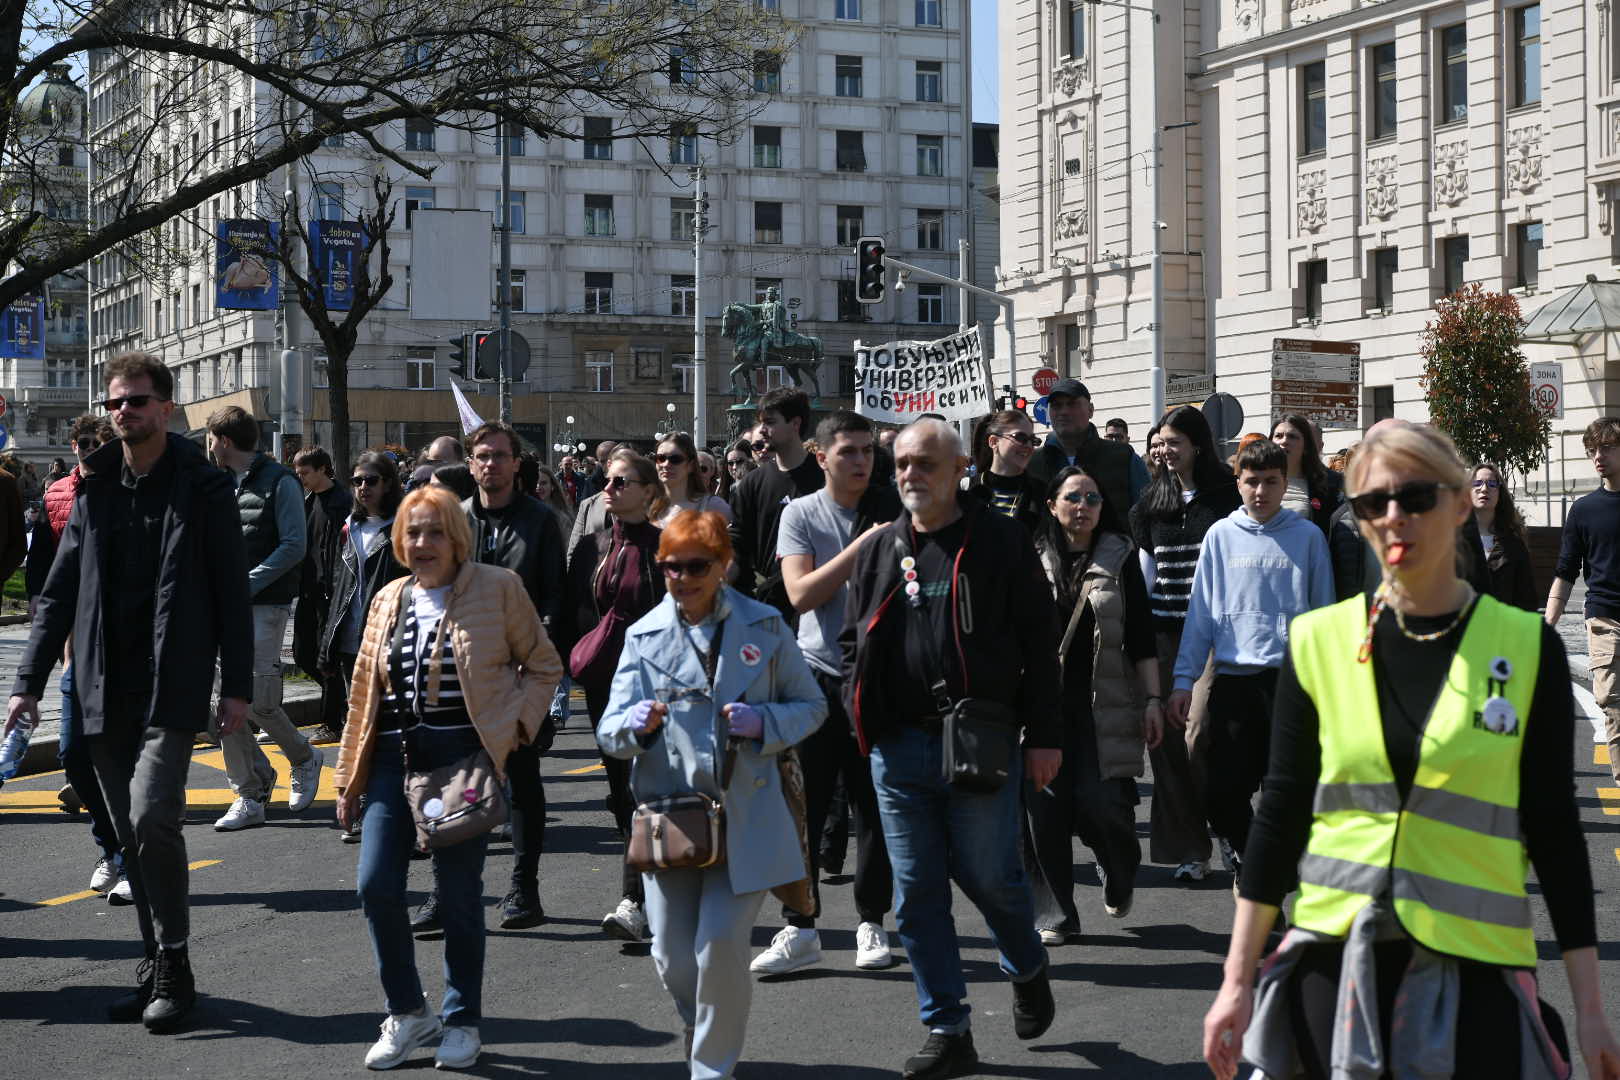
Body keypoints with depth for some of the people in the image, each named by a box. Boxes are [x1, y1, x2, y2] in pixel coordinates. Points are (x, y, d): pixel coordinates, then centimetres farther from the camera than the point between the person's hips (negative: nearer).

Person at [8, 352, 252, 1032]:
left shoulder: (203, 489, -1)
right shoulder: (95, 491, 12)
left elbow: (232, 592, -2)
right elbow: (59, 592, 13)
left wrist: (236, 686, -7)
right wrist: (29, 681, 8)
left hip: (172, 689, -5)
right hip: (106, 692, 5)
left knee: (151, 816, -18)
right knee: (132, 835, 8)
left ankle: (174, 968, -6)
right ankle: (158, 969, 18)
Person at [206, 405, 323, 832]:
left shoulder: (279, 481, -4)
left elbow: (294, 545, -10)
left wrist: (246, 585, -15)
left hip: (265, 605, -6)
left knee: (258, 700, -10)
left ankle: (304, 757, 18)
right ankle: (249, 796, 7)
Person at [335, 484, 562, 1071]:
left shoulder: (497, 588, -2)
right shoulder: (389, 600, 12)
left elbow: (543, 666, 6)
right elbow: (365, 690, 16)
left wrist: (511, 725, -9)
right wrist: (349, 778, 15)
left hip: (463, 758, -4)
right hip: (394, 757, 4)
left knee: (458, 893, 1)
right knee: (376, 885, -4)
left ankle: (462, 1021, 18)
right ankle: (408, 1013, 15)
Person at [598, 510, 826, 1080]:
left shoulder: (764, 627, 2)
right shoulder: (644, 635, 6)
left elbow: (811, 706, 8)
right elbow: (609, 731, 1)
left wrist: (763, 722, -12)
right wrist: (635, 725, -23)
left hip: (746, 815, -2)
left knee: (721, 945, -11)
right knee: (672, 956, 2)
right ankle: (704, 1030, 33)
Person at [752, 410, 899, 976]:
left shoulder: (892, 510, 5)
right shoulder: (801, 514, 2)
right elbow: (801, 594, -12)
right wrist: (861, 547, -17)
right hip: (817, 674, -1)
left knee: (875, 806, 6)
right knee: (802, 805, -1)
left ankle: (872, 922, 17)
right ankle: (799, 929, 6)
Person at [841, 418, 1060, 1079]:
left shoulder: (1002, 543, -1)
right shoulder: (879, 550, 12)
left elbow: (1038, 643, -2)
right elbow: (852, 640, 20)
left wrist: (1043, 735, -5)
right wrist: (861, 714, 6)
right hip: (898, 747, 4)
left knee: (989, 876, 1)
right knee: (917, 893, 4)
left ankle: (1027, 970, 34)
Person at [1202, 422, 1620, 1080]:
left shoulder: (1527, 648, -2)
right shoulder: (1319, 640, 1)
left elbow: (1553, 828, 1)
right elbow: (1281, 812, 4)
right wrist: (1237, 981, 2)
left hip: (1473, 969, -1)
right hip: (1334, 958, 1)